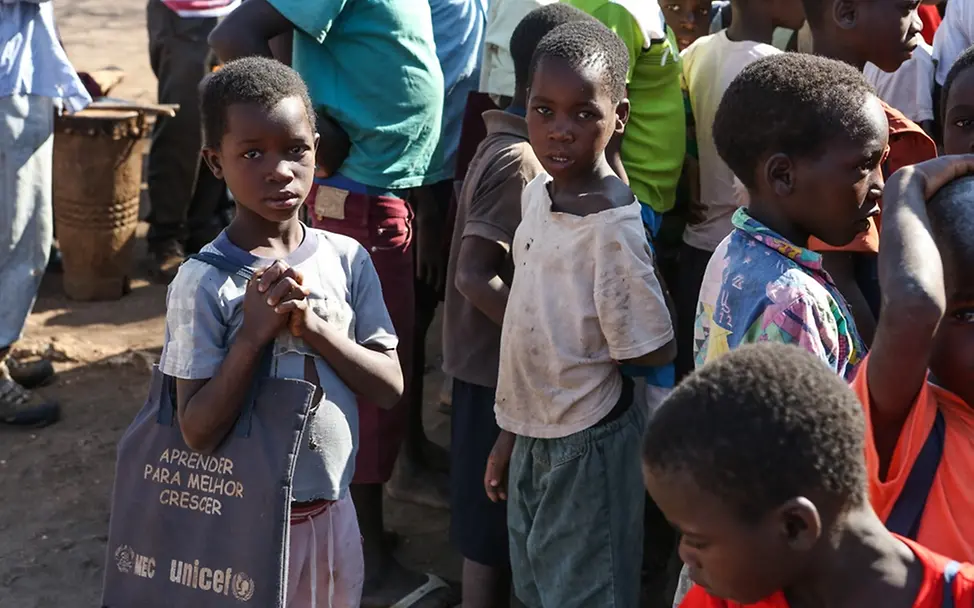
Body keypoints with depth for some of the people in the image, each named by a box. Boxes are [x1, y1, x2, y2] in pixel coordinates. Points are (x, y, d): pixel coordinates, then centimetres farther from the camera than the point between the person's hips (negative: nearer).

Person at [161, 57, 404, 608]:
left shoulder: (347, 259, -4)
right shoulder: (203, 283, -15)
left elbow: (390, 388, -4)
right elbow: (199, 432, -16)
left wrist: (317, 329, -19)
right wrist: (253, 334, -26)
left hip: (332, 510, 4)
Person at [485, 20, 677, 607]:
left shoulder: (612, 228, -24)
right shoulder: (536, 192, -1)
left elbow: (654, 350, -20)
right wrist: (513, 431, 12)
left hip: (585, 445, -8)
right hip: (534, 433, 8)